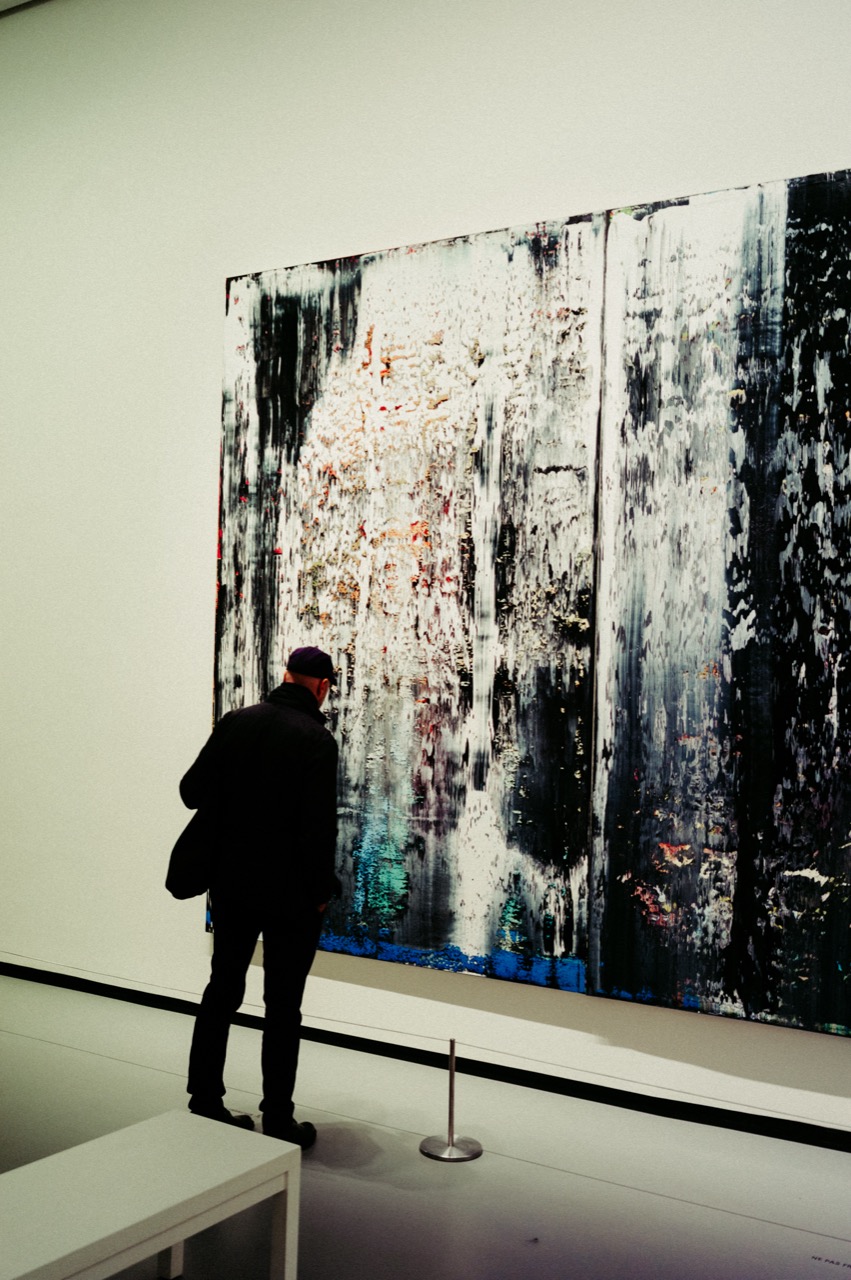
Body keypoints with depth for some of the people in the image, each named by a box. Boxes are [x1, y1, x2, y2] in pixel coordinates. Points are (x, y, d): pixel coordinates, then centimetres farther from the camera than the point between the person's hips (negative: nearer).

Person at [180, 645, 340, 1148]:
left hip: (232, 885, 5)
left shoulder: (236, 722, -1)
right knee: (283, 1004, 6)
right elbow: (319, 827, -19)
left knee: (222, 989, 17)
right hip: (291, 894, -4)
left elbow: (192, 791, 1)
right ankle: (278, 1118, 13)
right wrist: (321, 891, -7)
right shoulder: (317, 740, -15)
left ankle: (205, 1101, 25)